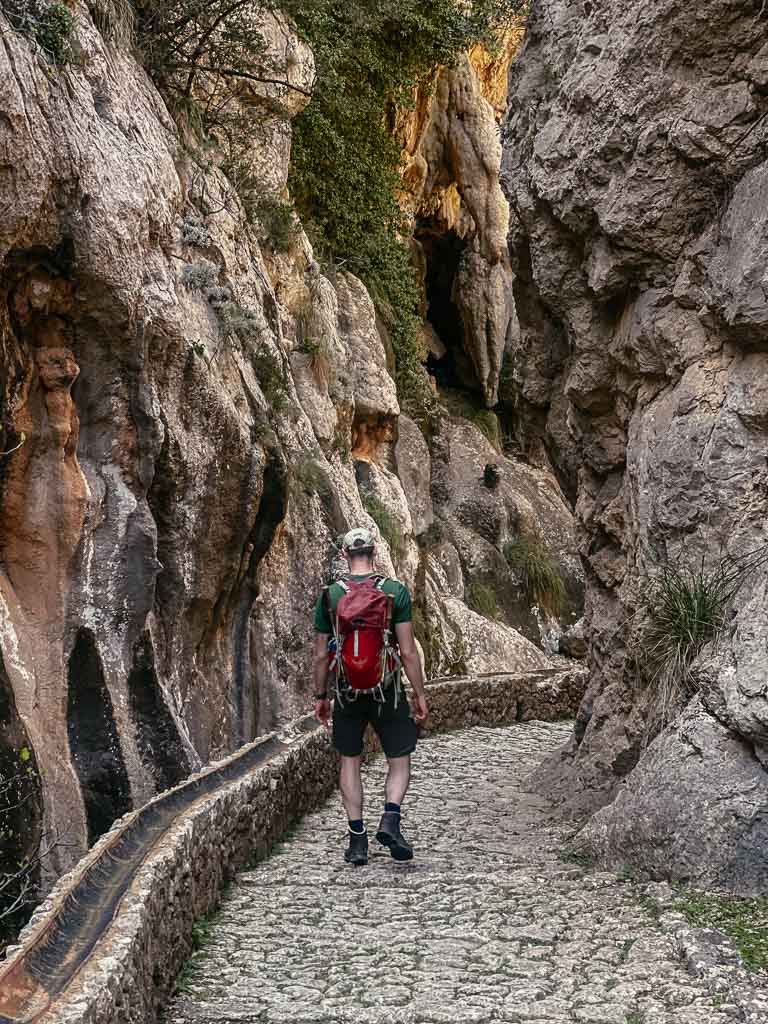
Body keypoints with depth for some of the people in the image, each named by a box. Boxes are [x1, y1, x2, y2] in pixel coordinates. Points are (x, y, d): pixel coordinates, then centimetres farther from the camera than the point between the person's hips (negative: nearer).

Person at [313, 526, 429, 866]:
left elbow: (321, 655, 2)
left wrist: (320, 696, 13)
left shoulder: (330, 595, -1)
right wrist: (420, 695, -1)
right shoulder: (396, 591, -7)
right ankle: (390, 819, -10)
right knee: (399, 761, 12)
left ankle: (357, 838, 11)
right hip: (387, 690, -1)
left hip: (346, 693, 2)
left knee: (350, 761, 14)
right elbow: (408, 651, -9)